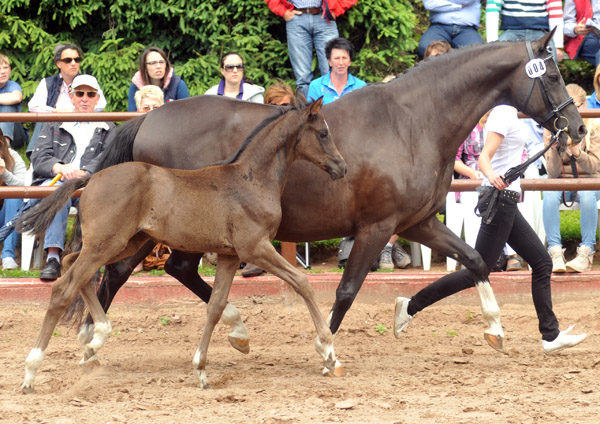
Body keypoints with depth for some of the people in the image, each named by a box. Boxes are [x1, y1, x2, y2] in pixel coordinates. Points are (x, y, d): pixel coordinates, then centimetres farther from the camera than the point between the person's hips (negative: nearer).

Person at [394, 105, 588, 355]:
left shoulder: (509, 115, 13)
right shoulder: (503, 115, -15)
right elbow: (484, 156, -24)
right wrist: (492, 176, -45)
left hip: (506, 201, 10)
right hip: (500, 198, -10)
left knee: (542, 263, 9)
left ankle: (551, 336, 11)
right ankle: (412, 306, -3)